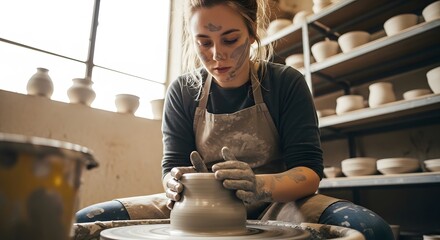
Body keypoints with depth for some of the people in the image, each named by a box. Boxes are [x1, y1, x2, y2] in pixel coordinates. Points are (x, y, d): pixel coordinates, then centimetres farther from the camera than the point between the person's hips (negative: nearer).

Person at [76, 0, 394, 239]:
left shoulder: (287, 83, -7)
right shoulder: (183, 91, -1)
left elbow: (309, 172, -11)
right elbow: (173, 165, -2)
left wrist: (261, 186, -33)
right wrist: (177, 182, -27)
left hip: (276, 206, 0)